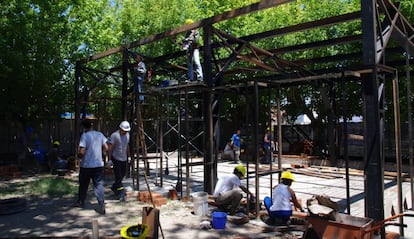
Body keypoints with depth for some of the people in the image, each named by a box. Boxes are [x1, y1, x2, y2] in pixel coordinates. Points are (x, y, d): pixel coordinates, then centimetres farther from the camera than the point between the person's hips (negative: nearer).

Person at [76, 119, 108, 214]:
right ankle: (101, 206, -5)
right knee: (99, 185, 3)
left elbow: (81, 152, -17)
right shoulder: (99, 134, 1)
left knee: (83, 184, 17)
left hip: (86, 165, -3)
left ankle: (81, 202, 34)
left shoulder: (84, 135, -12)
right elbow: (106, 148, 2)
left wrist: (79, 154, 4)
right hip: (98, 164, 3)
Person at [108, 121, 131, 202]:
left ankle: (114, 187, 37)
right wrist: (109, 159, -18)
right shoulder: (114, 135, -15)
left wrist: (128, 156, 18)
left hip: (124, 159, 7)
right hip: (116, 158, -7)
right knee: (118, 177, -7)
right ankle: (121, 194, -4)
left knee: (122, 175, 16)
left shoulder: (127, 135, 7)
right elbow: (109, 148, -15)